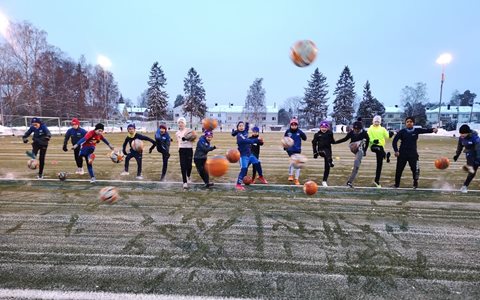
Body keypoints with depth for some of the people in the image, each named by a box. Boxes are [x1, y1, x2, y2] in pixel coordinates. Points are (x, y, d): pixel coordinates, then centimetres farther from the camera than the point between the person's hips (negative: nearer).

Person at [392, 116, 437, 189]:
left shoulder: (416, 130, 3)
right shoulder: (402, 131, -2)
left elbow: (426, 130, -9)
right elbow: (395, 141, -5)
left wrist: (433, 129, -31)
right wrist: (396, 150, -15)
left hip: (413, 154, 1)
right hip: (402, 154, 0)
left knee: (415, 169, -2)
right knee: (399, 169, 4)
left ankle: (415, 184, 17)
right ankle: (397, 184, 18)